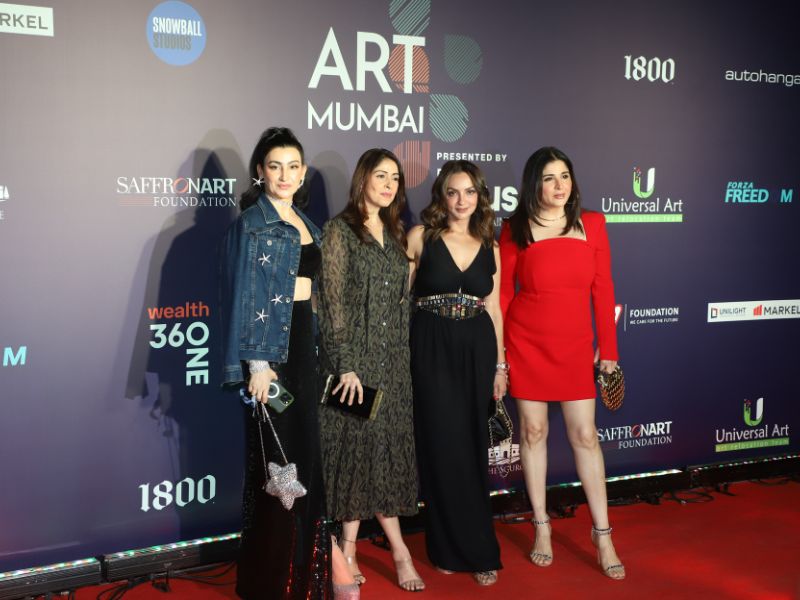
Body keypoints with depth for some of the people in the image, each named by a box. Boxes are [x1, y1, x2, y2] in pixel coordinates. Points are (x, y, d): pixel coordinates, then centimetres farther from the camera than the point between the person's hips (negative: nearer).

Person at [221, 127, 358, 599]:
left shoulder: (305, 223, 14)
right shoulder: (253, 223, -8)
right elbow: (247, 295, -13)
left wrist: (325, 354, 14)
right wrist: (257, 362, -19)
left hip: (305, 342, 7)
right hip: (272, 345, -7)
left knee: (306, 449, 10)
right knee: (277, 455, -1)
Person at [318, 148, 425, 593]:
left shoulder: (395, 233, 14)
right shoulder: (340, 230, -5)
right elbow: (334, 301, -11)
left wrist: (406, 355, 11)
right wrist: (346, 365, -16)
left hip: (393, 360, 6)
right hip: (356, 357, -6)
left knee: (383, 448, 6)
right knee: (359, 445, 0)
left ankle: (350, 546, 16)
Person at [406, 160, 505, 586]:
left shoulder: (489, 246, 8)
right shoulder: (421, 237, -1)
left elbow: (493, 309, 11)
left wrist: (499, 365, 9)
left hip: (477, 350, 3)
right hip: (432, 349, -2)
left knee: (472, 448, 7)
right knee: (443, 447, 1)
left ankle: (472, 547, 21)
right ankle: (451, 548, 17)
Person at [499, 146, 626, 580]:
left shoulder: (591, 224, 2)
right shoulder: (515, 229, -2)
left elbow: (602, 289, 3)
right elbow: (502, 293, -1)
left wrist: (608, 349, 2)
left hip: (574, 345, 1)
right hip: (526, 343, -1)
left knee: (585, 435, 3)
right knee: (533, 430, 7)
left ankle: (602, 534, 14)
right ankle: (541, 527, 22)